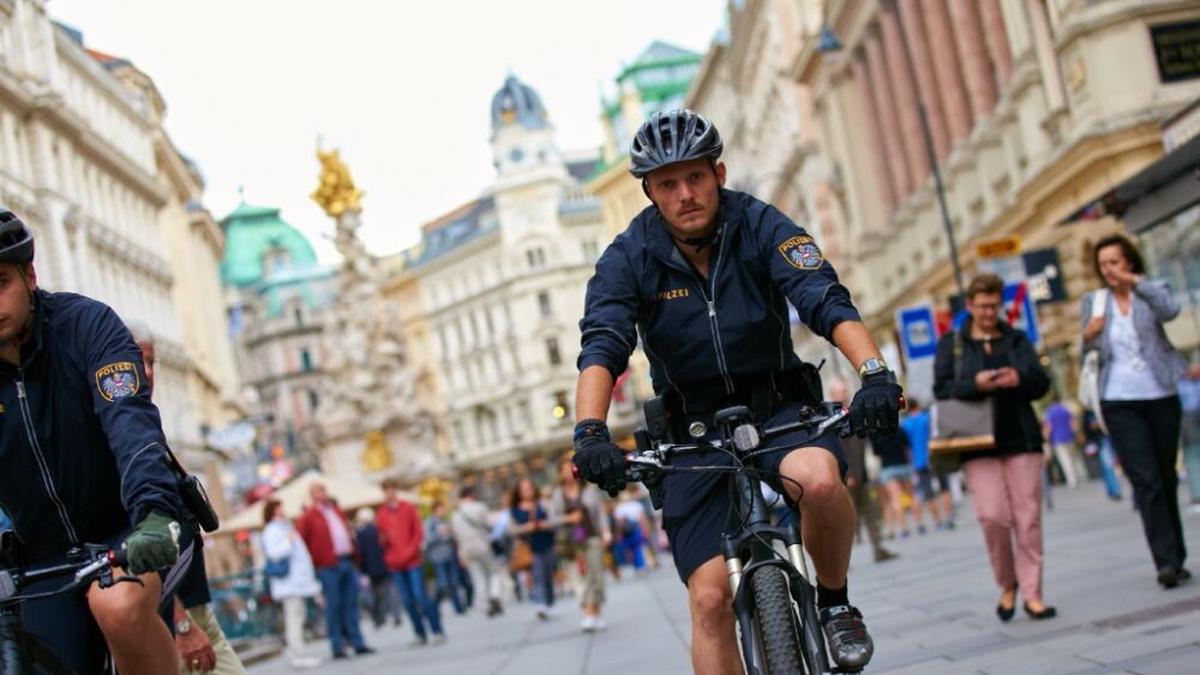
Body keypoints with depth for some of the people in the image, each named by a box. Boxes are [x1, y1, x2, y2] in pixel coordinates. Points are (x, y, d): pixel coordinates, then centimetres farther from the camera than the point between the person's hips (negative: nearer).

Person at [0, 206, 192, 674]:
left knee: (119, 606, -35)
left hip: (139, 532, -4)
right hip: (48, 557, 4)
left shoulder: (85, 324, -13)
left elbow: (130, 418, -28)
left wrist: (155, 511, -45)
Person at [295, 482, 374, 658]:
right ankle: (337, 647, 2)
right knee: (333, 607, -2)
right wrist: (313, 561, -8)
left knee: (351, 604, 7)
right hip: (328, 566, -6)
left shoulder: (336, 511, 19)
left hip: (347, 563, 6)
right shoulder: (308, 516, -2)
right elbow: (300, 540, -5)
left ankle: (358, 643, 11)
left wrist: (353, 555, 17)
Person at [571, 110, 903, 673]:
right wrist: (590, 431, -38)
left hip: (778, 408, 0)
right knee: (710, 598, -11)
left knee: (820, 477, -35)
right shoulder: (628, 258, -8)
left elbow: (827, 301, -21)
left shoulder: (759, 226, -9)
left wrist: (875, 373, -39)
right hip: (693, 434, 1)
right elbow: (602, 347, -19)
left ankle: (834, 602, -6)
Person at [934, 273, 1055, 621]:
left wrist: (1019, 379, -13)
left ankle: (1032, 594, 4)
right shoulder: (951, 343, 9)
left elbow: (1041, 382, 9)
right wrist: (974, 384, -18)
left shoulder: (1017, 339, 15)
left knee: (1028, 517, -2)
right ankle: (1007, 587, 9)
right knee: (993, 515, -11)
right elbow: (941, 388, 0)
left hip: (1021, 439, 2)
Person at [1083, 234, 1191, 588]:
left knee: (1167, 479, 8)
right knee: (1147, 481, -11)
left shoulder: (1152, 291, 3)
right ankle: (1167, 560, -15)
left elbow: (1170, 309, -20)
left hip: (1161, 397, 0)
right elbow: (1088, 356, 8)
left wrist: (1135, 282, -30)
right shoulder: (1094, 301, 8)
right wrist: (1088, 337, -13)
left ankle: (1175, 559, 18)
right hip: (1119, 403, 0)